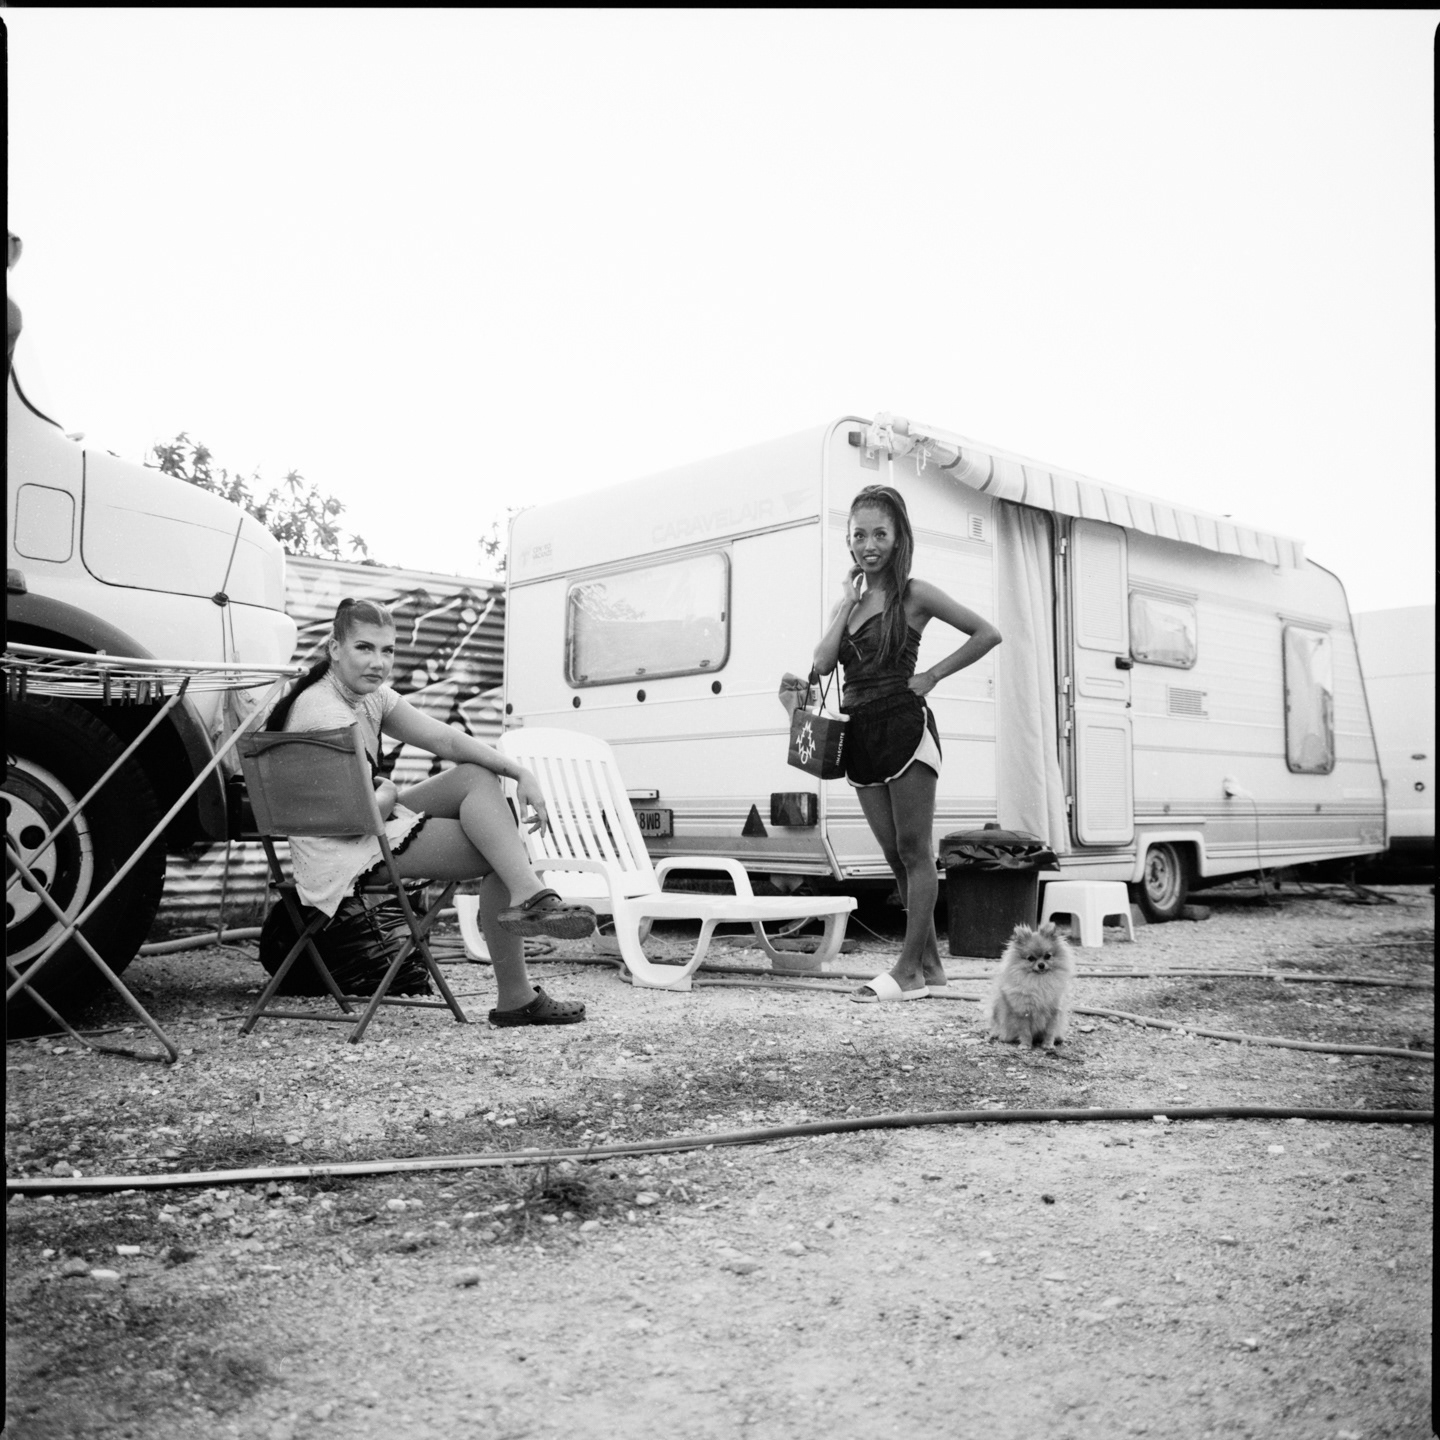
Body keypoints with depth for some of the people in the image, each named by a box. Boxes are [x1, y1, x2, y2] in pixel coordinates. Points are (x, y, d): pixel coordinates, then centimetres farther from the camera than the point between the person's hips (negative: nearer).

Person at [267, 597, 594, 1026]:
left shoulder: (371, 695, 6)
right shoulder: (325, 713, -23)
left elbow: (447, 740, -2)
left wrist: (520, 774, -14)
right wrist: (387, 795, -4)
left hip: (370, 824, 10)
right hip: (342, 852, -10)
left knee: (478, 777, -3)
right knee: (501, 858, -13)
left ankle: (527, 895, -14)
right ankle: (514, 997, -14)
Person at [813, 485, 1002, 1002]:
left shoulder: (913, 594, -3)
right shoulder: (847, 598, 14)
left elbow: (987, 634, -5)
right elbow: (823, 664, 2)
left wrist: (932, 676, -6)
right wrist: (848, 602, -1)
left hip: (903, 727, -7)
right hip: (860, 735, 7)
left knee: (914, 852, -2)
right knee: (895, 855, 9)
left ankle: (909, 970, 0)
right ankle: (930, 963, 18)